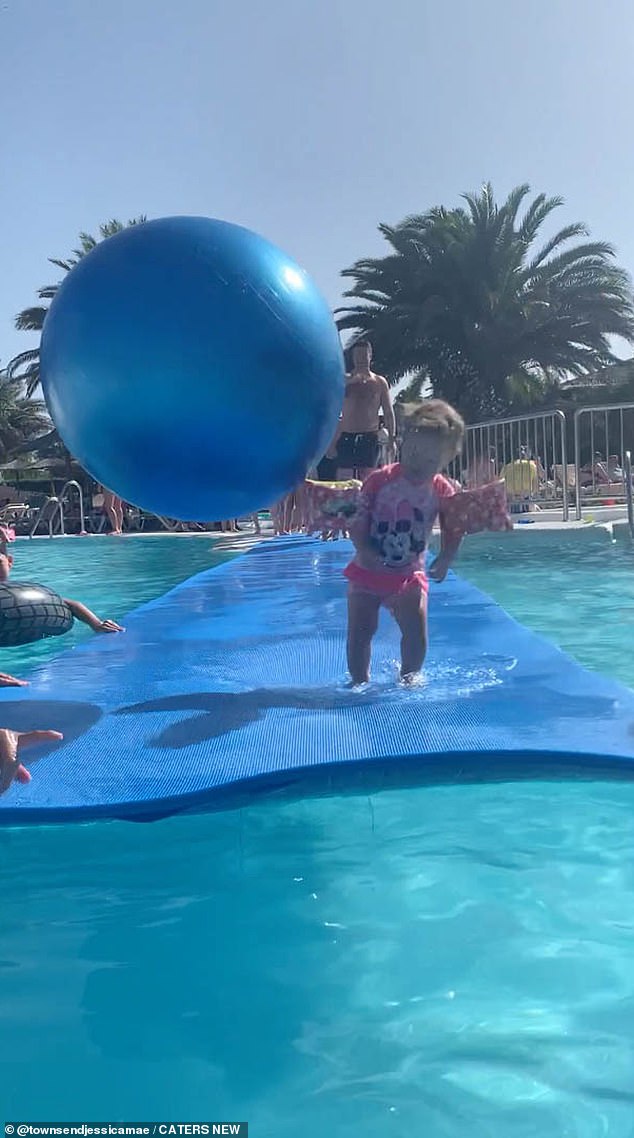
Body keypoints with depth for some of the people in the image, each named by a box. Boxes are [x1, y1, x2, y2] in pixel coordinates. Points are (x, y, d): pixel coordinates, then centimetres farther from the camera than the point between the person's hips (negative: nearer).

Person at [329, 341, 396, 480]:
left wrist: (391, 439, -3)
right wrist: (331, 442, -1)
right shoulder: (344, 381, 7)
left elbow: (389, 413, 8)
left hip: (369, 438, 0)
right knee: (343, 483, -4)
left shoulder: (379, 382, 7)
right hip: (346, 438, 0)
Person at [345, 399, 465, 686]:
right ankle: (360, 683, 19)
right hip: (368, 570, -1)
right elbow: (358, 517, -12)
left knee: (417, 636, -3)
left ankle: (408, 679, 22)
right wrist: (363, 548, -25)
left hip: (408, 574, 1)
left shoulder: (443, 491, -6)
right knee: (360, 633, 1)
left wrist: (445, 559, -16)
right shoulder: (381, 480, -12)